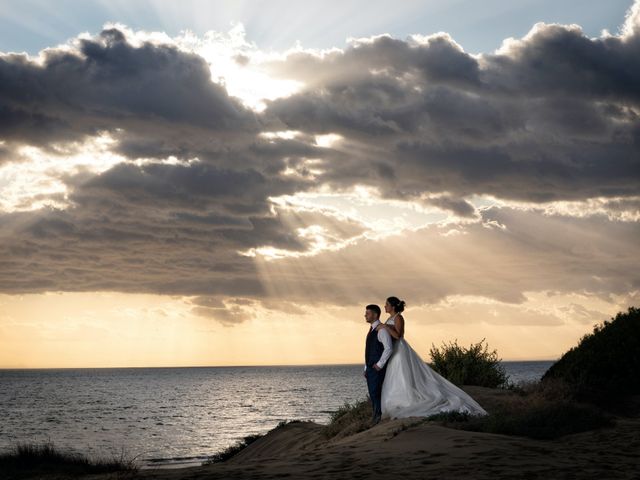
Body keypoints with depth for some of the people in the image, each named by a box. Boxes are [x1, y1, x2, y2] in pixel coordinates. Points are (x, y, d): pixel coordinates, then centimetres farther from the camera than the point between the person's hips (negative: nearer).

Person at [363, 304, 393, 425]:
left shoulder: (381, 329, -11)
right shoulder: (371, 330, 18)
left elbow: (389, 348, -20)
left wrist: (379, 365, -18)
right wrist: (366, 368, 19)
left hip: (378, 368, -9)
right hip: (370, 368, 9)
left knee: (376, 394, -13)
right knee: (373, 395, 9)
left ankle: (380, 417, -8)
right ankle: (376, 419, 13)